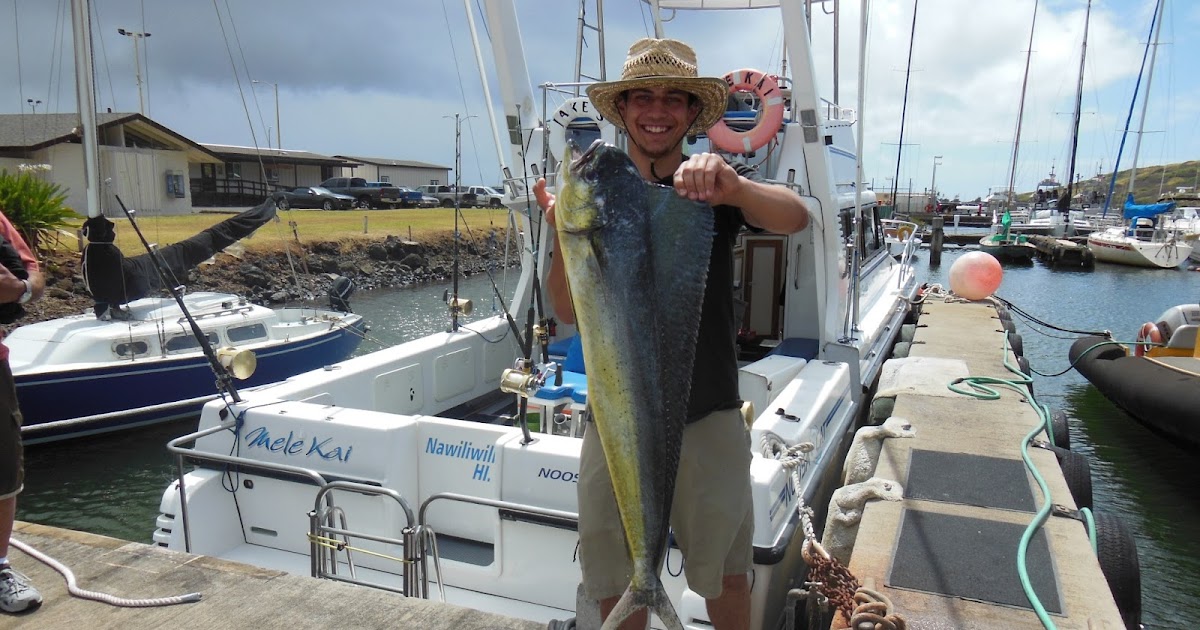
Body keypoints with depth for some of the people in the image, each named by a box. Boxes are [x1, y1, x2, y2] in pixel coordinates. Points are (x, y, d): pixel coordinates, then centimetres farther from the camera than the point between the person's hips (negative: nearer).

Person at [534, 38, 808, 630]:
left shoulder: (719, 188, -2)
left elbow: (795, 218, -22)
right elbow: (569, 311, -2)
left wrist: (733, 187, -43)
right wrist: (564, 236, -21)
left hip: (709, 415, -1)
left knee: (727, 579, 13)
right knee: (616, 582, 14)